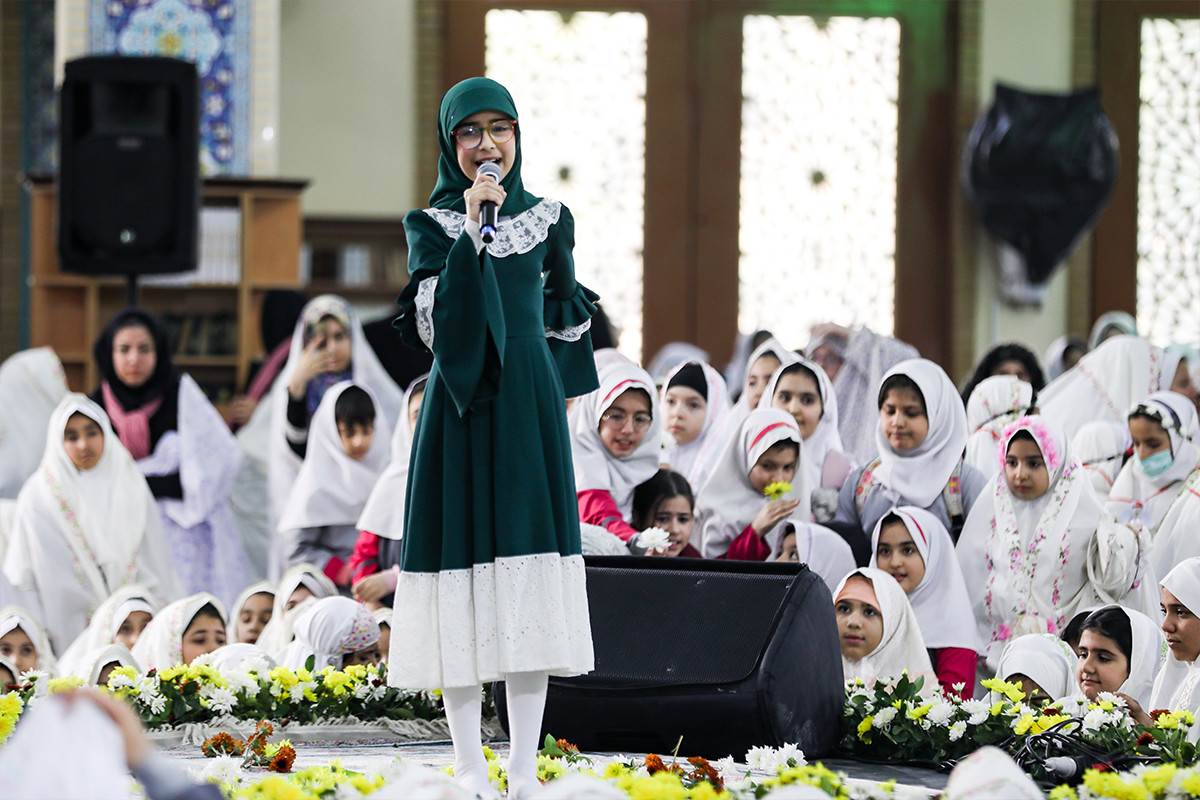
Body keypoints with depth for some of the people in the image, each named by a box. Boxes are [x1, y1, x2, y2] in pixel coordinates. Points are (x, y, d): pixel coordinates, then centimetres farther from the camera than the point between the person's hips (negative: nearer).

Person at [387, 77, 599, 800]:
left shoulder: (547, 218, 8)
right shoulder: (433, 222, 0)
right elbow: (434, 322, -15)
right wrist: (470, 231, -20)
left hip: (530, 411, 2)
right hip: (461, 413, -2)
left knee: (532, 596, 0)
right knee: (465, 574, -2)